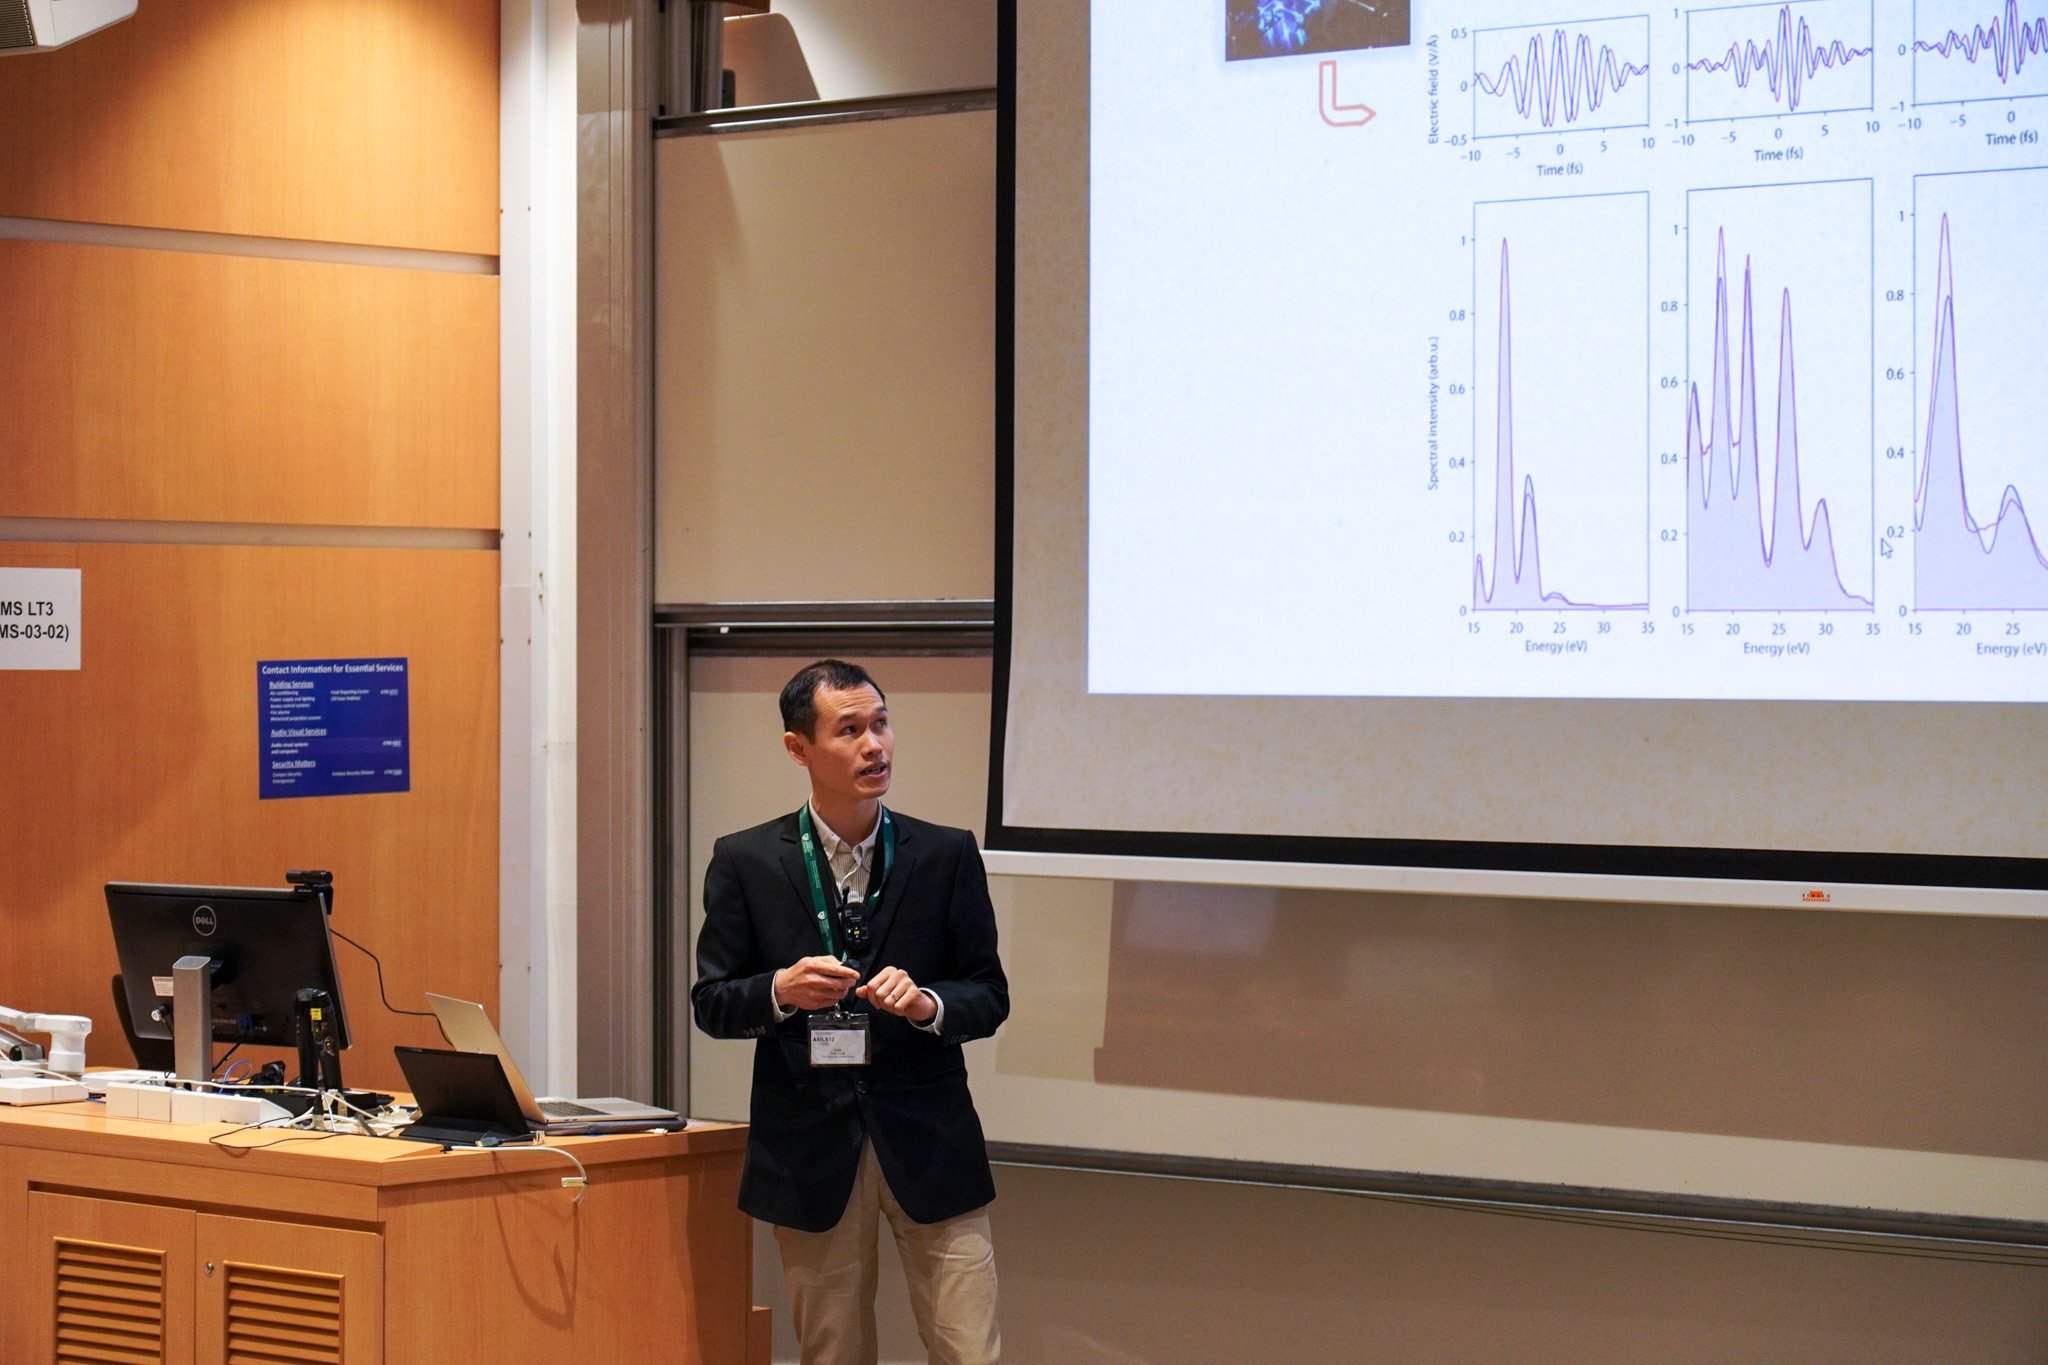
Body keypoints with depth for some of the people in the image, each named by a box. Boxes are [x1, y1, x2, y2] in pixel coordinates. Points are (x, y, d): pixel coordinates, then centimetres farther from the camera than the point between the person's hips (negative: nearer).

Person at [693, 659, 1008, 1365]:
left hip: (926, 1140, 0)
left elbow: (989, 997, 5)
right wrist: (780, 990, -17)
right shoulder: (745, 862, 1)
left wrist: (929, 1004, -16)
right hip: (809, 1146, 0)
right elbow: (710, 1003, 3)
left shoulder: (947, 855, 3)